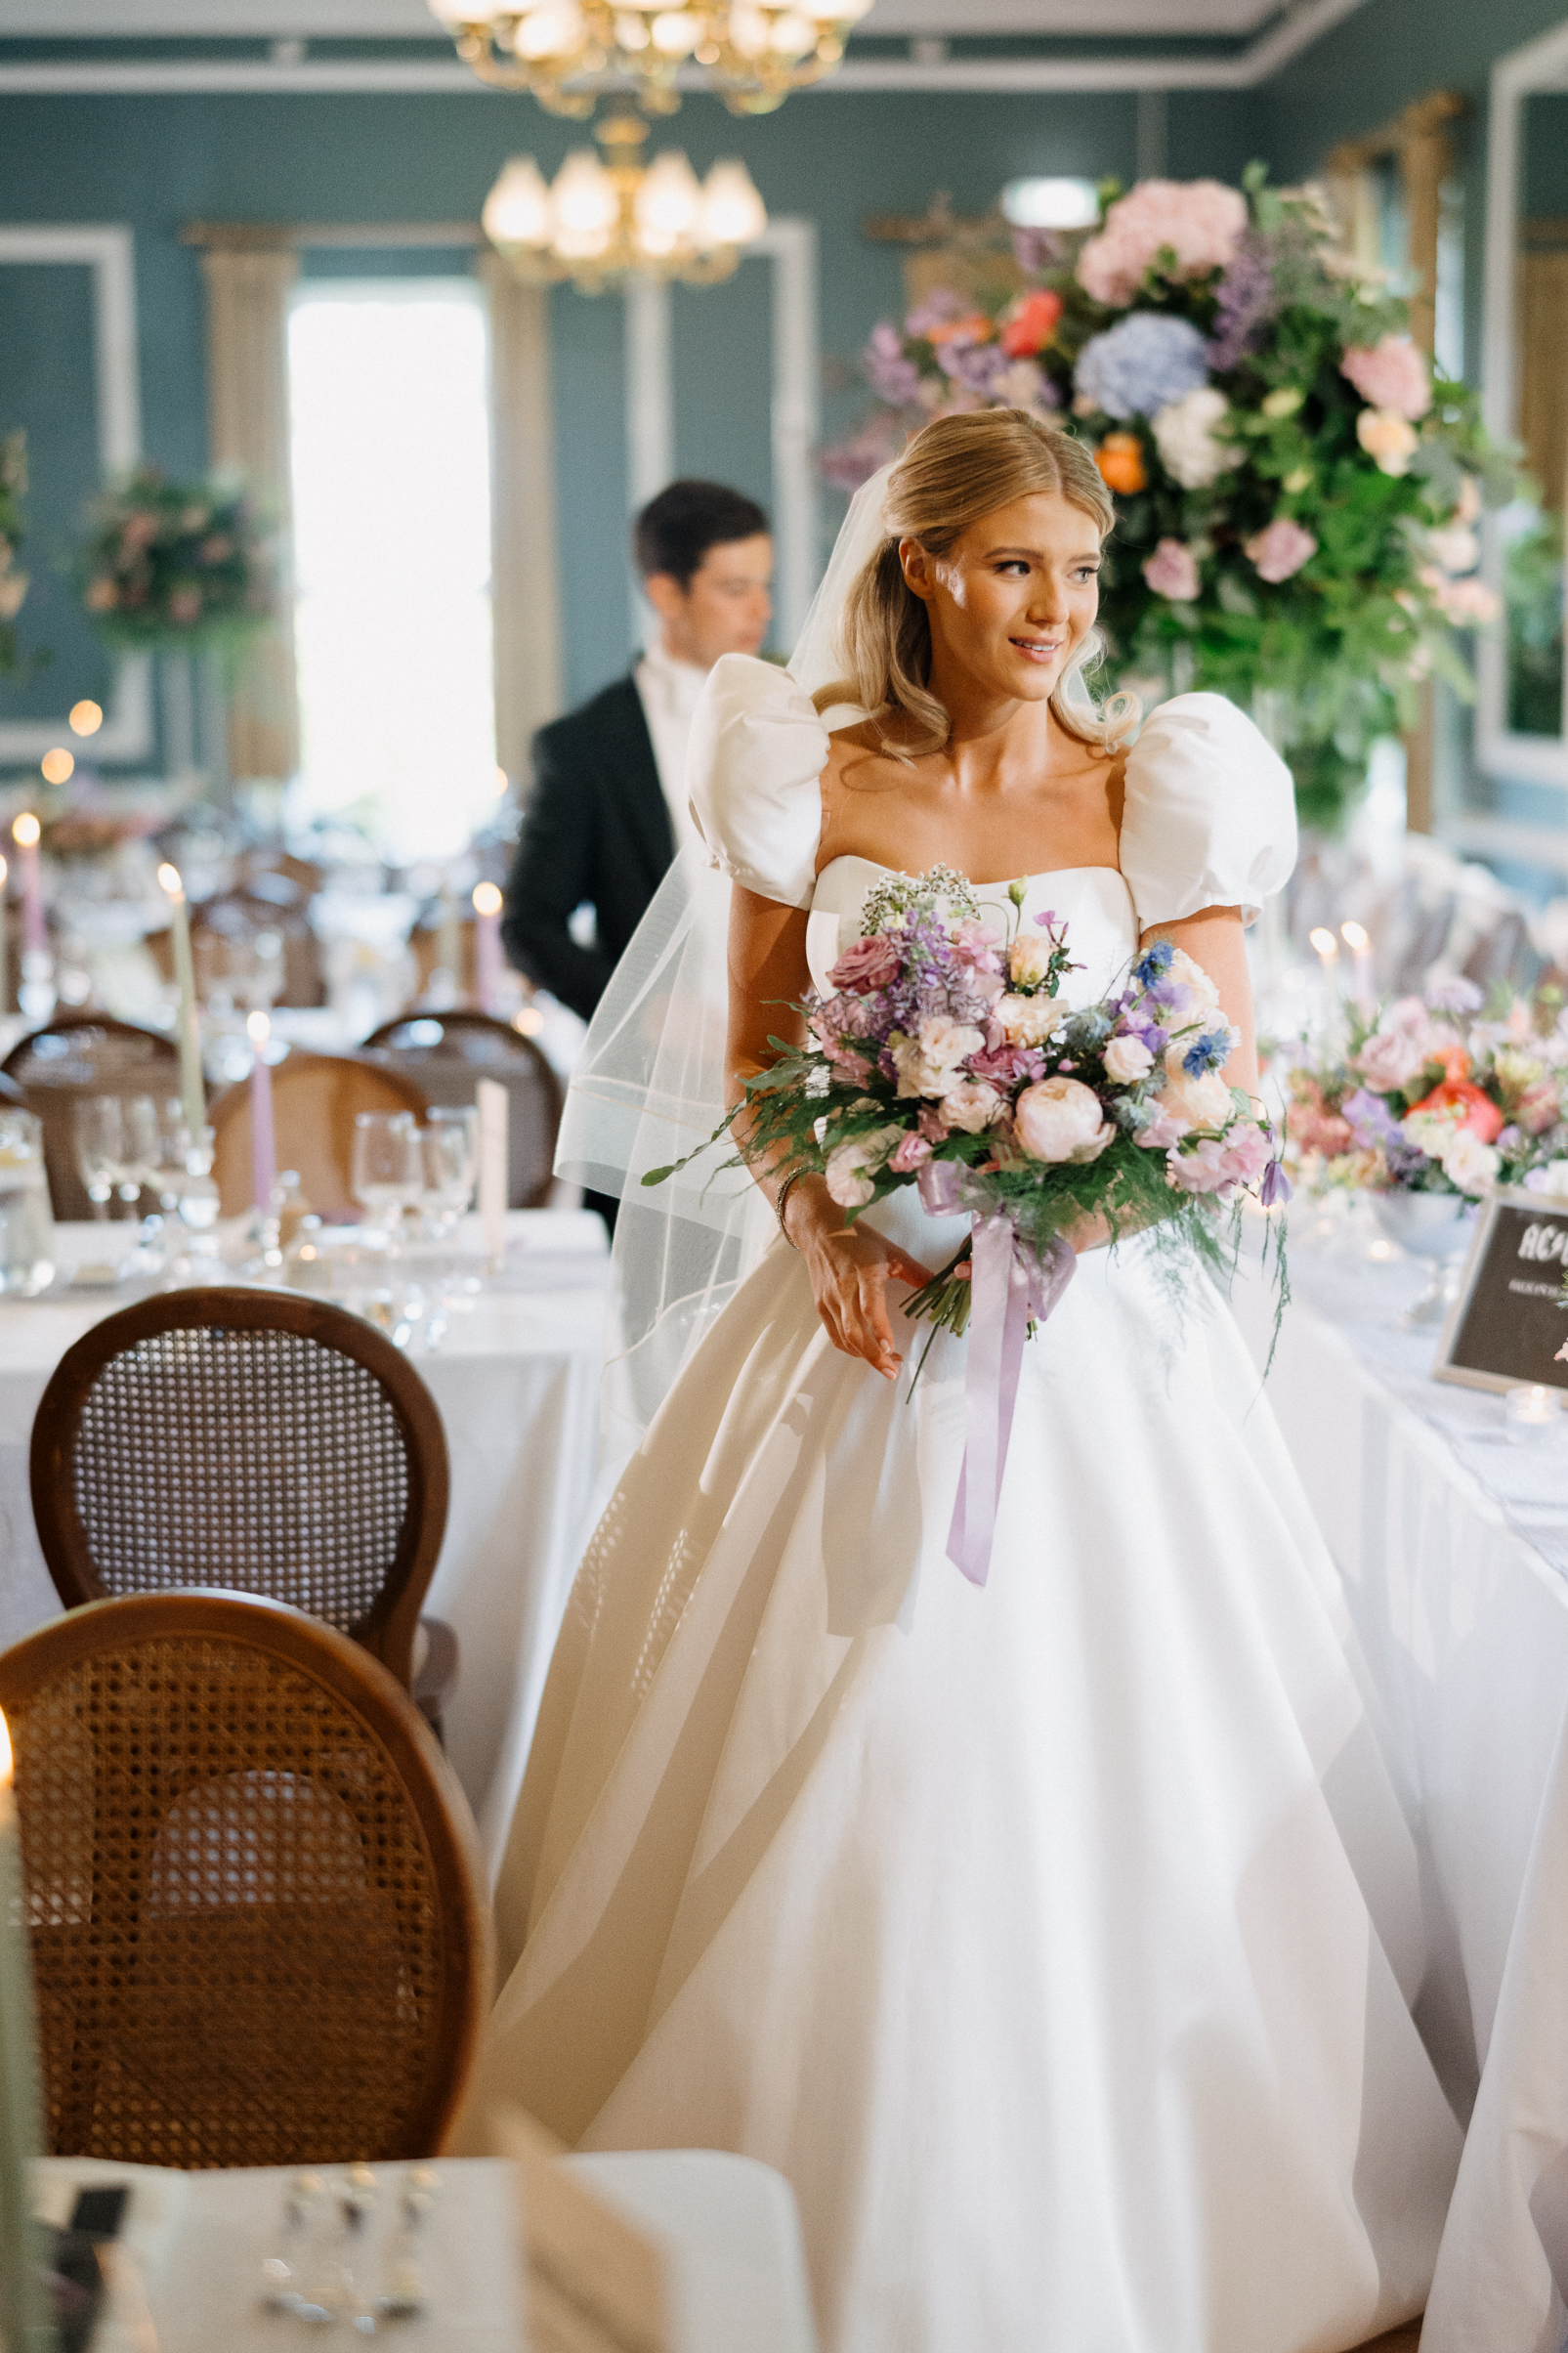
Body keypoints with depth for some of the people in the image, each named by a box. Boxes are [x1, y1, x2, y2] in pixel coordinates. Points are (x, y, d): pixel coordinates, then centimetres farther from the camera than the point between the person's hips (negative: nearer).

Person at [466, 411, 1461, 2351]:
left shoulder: (1155, 791, 0)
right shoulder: (817, 777, 3)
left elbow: (1220, 1092, 0)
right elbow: (755, 1040, 7)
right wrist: (826, 1222, -10)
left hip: (1089, 1333, -1)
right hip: (862, 1305, 1)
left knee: (1079, 1776, 2)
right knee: (833, 1787, 5)